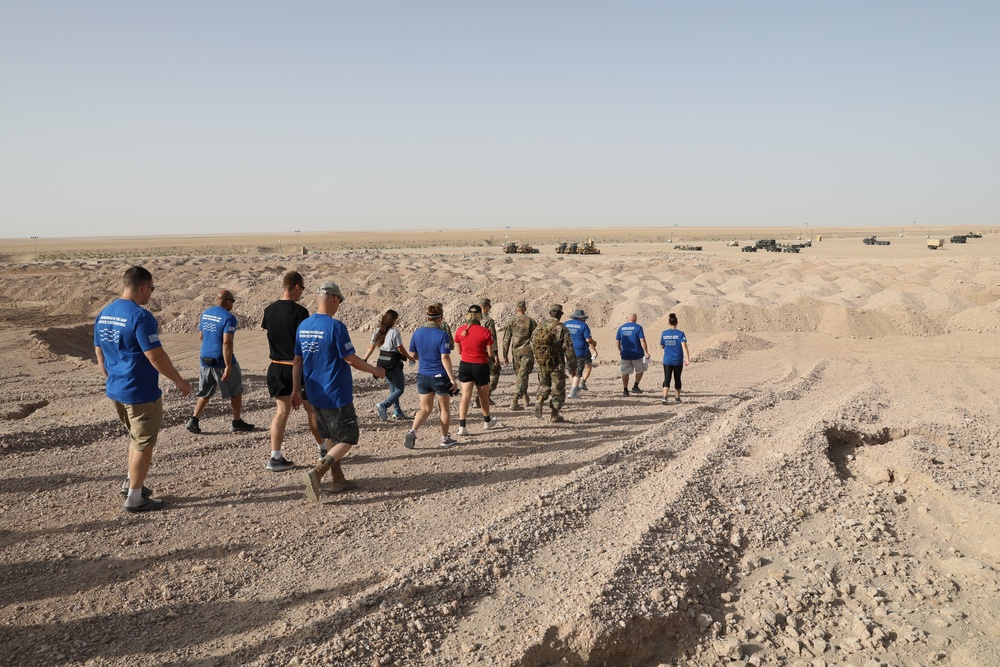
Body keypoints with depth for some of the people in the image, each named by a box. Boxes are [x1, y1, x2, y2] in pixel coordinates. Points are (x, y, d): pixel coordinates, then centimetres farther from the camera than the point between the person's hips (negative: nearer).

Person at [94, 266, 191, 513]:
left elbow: (99, 353, 14)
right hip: (141, 393, -8)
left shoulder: (104, 314, 6)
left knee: (136, 437, 26)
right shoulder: (141, 316, -21)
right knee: (144, 445, 6)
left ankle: (131, 482, 35)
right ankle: (134, 498, 15)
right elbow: (156, 356, -22)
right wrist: (179, 381, -10)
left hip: (115, 391, 8)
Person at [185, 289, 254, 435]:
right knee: (236, 392, 10)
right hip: (222, 361, -7)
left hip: (205, 361, 7)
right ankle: (237, 423, 17)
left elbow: (201, 336, 17)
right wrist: (228, 367, -23)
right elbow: (227, 343, -23)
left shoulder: (205, 314, 8)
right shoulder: (228, 317, -16)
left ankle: (194, 420, 7)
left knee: (205, 393, 17)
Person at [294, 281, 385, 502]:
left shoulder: (303, 326, 5)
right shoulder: (335, 326, -18)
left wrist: (296, 389, 17)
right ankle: (316, 473, -15)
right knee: (347, 439, 2)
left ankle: (339, 480, 26)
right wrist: (375, 370, -2)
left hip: (315, 395, 8)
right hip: (336, 396, -8)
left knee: (331, 437, 20)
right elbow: (351, 360, -17)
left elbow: (297, 361, 10)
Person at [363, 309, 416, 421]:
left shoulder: (378, 331, 6)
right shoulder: (394, 332, -15)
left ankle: (397, 412, 24)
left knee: (393, 388, 20)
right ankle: (383, 406, -17)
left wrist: (364, 360, 12)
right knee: (399, 389, 1)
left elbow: (371, 347, 7)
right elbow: (400, 349, -13)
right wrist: (410, 358, 0)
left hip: (382, 363, 8)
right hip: (394, 363, -8)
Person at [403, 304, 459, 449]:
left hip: (423, 376, 4)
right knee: (444, 408, 14)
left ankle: (412, 431, -9)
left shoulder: (417, 333, 0)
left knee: (425, 409, 14)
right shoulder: (442, 335, -15)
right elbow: (445, 358, -19)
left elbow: (413, 355, 8)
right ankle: (445, 439, 24)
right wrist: (452, 379, -15)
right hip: (440, 377, -4)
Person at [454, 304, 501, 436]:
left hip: (465, 365, 2)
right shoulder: (485, 332, -14)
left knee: (466, 396, 2)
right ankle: (487, 422, 37)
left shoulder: (459, 331, -4)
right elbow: (490, 354, -8)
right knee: (484, 396, 17)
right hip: (481, 366, -2)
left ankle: (462, 426, -8)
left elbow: (459, 351, 7)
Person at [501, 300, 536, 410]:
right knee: (522, 376, -4)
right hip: (527, 351, -3)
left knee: (519, 375, 18)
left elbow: (506, 340, 1)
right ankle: (515, 402, -14)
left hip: (516, 351, 3)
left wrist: (505, 356, 6)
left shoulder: (510, 321, 2)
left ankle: (526, 401, 27)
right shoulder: (531, 321, -2)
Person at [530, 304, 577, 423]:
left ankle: (539, 401, -4)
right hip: (557, 364, -4)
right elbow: (568, 348, -13)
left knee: (544, 384, 21)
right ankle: (555, 415, 11)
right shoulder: (561, 328, -13)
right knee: (558, 389, 7)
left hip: (542, 363, 5)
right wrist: (573, 365, -5)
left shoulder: (539, 326, 4)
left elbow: (533, 344, 13)